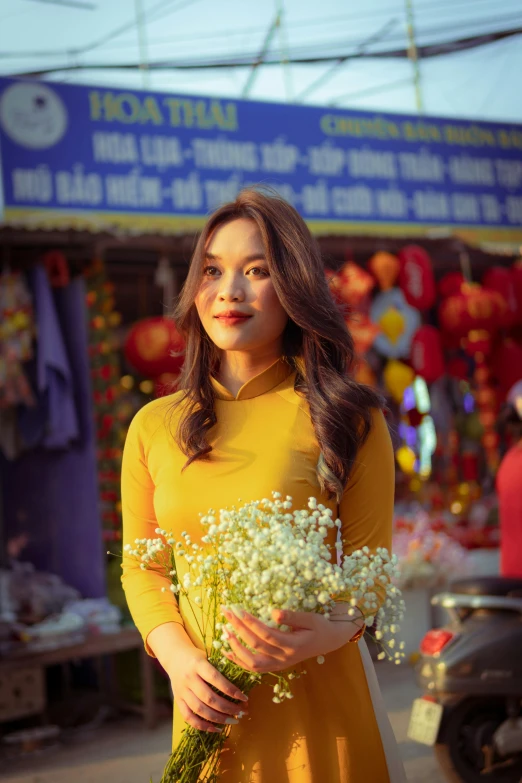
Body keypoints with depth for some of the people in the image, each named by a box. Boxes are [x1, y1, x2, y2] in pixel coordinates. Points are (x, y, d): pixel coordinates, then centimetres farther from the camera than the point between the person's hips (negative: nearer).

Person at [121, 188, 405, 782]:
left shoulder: (349, 421, -7)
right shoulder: (153, 426, 1)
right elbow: (141, 565, 8)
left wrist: (326, 633, -24)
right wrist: (177, 657, -10)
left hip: (319, 699, -2)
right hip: (208, 701, 3)